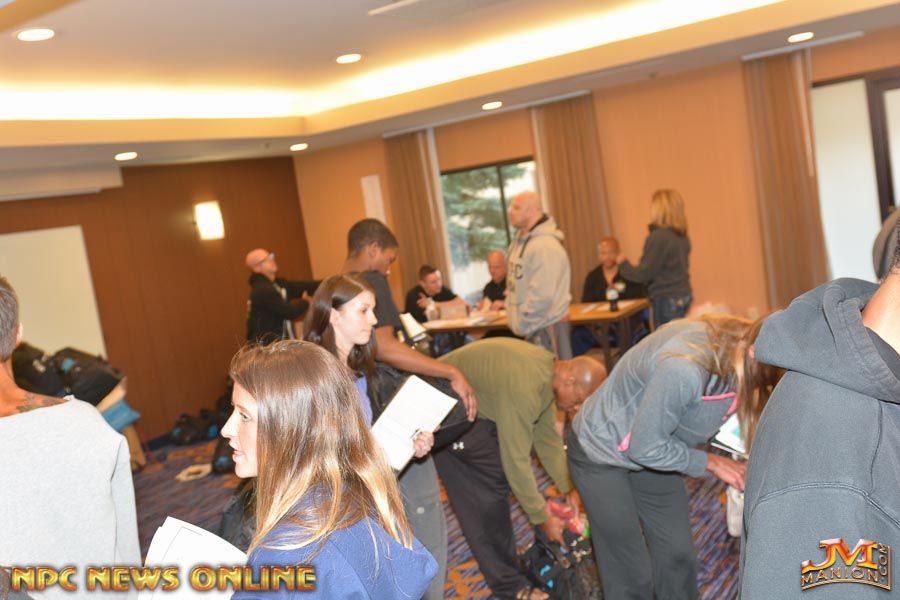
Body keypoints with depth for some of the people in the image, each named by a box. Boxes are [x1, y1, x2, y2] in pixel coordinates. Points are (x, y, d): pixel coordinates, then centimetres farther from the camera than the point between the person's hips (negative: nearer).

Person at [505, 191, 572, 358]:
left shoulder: (545, 246, -20)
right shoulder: (521, 241, 11)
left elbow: (541, 295, -24)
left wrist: (522, 324, -17)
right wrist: (519, 322, 14)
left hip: (547, 326, -10)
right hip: (532, 325, 10)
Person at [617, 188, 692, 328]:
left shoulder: (658, 237, -17)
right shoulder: (681, 236, 8)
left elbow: (643, 274, -15)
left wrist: (622, 263, 1)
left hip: (667, 300, -9)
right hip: (684, 295, 9)